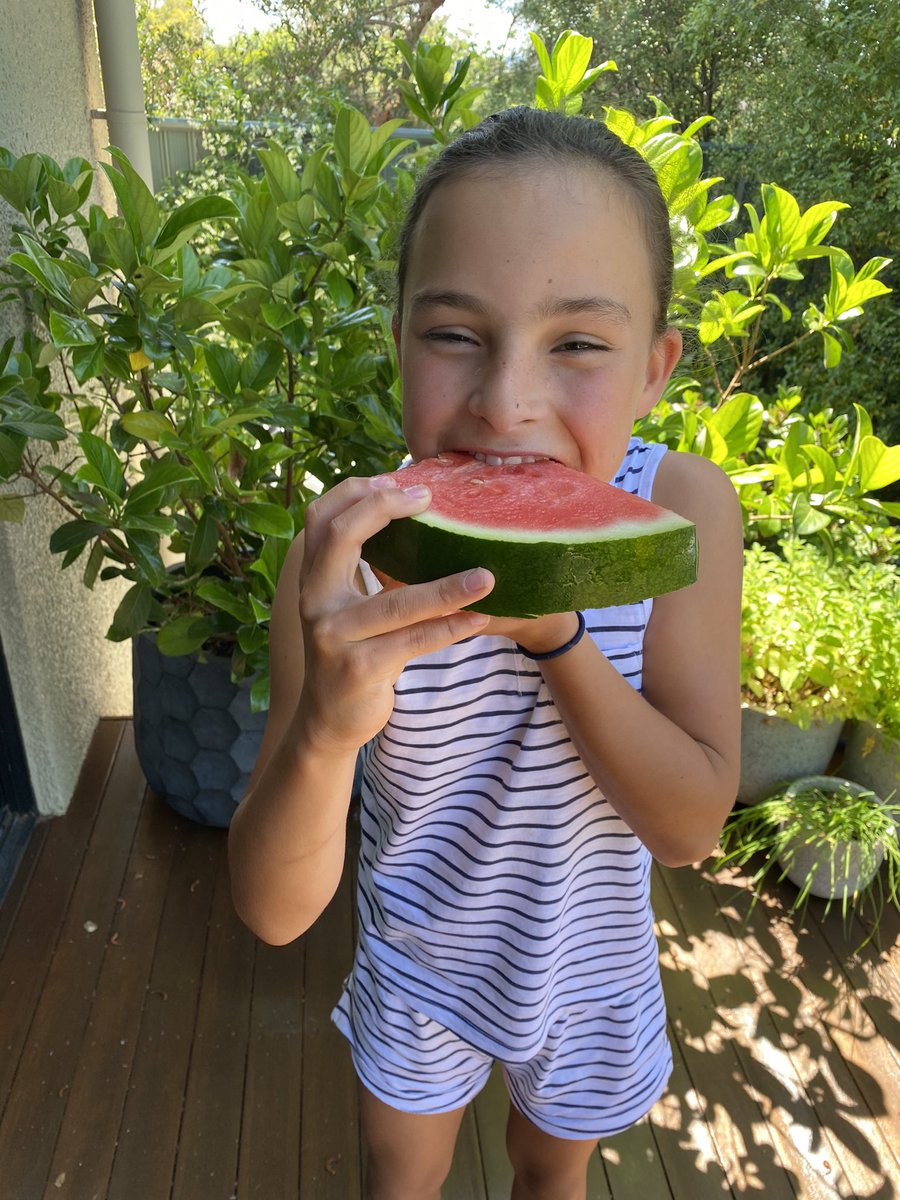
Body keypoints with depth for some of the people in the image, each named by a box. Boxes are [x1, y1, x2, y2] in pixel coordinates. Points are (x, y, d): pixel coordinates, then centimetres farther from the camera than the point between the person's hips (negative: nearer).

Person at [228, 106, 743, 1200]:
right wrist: (324, 724, -48)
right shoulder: (351, 552, -27)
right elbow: (273, 913, -26)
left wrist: (555, 633, -39)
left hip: (590, 969, 1)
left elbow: (692, 825, -23)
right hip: (418, 963, 0)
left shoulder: (683, 508, -24)